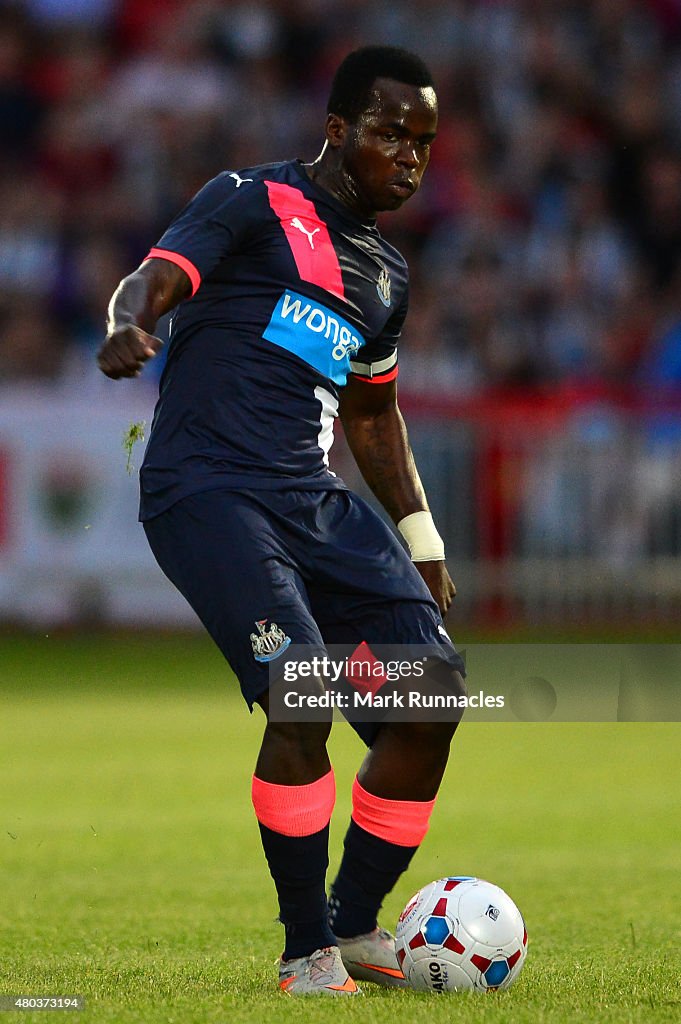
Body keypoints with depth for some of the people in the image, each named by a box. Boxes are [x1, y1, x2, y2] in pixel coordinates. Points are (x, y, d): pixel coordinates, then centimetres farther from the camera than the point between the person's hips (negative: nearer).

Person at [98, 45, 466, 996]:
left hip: (316, 501, 7)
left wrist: (422, 544, 30)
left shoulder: (386, 275, 21)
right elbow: (154, 281, -13)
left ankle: (357, 926, 12)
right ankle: (307, 951, -10)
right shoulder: (253, 202, 1)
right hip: (207, 488, -7)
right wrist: (129, 327, -37)